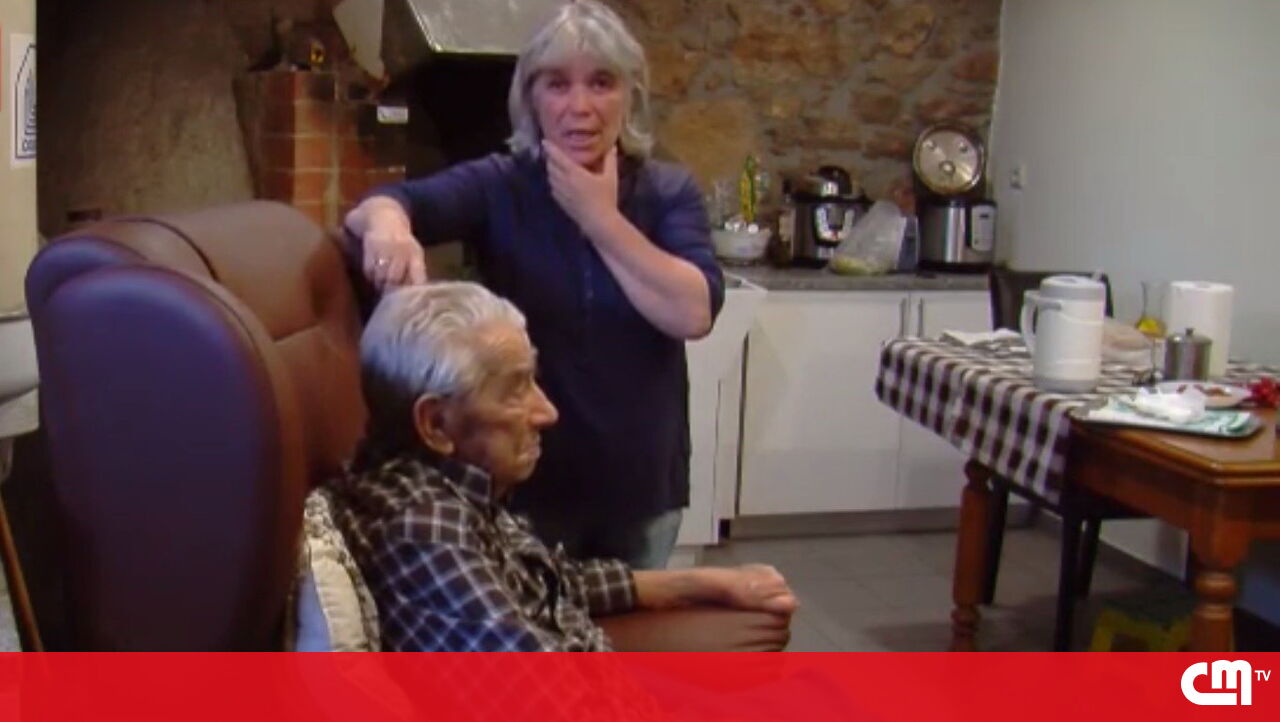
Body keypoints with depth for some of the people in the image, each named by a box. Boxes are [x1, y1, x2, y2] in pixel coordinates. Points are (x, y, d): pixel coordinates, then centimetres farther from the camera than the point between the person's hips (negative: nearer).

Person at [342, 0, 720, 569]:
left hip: (642, 477, 2)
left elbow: (694, 313, -19)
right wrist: (387, 224, -46)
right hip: (528, 475, -1)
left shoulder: (669, 192, -4)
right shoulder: (498, 185, -8)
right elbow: (379, 205, -23)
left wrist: (602, 218, -19)